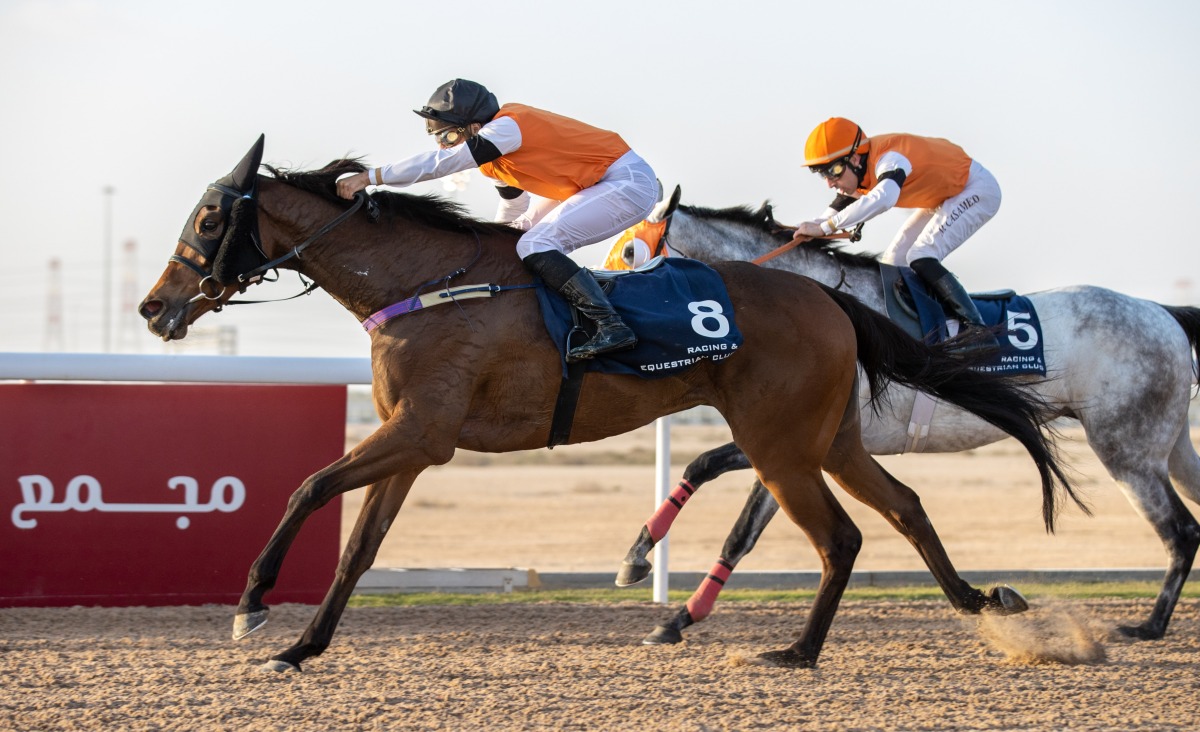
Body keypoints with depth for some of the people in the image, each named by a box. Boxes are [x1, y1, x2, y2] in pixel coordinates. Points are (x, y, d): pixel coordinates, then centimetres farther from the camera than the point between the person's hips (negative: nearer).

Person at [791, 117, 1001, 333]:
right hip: (945, 197, 10)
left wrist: (824, 227, -56)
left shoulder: (888, 159, -35)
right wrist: (800, 231, -19)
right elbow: (836, 211, 2)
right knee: (894, 259, 6)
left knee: (920, 259, -21)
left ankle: (976, 329, -19)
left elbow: (883, 199, -54)